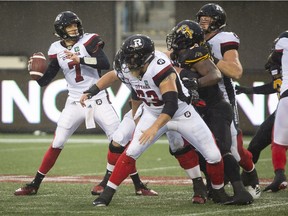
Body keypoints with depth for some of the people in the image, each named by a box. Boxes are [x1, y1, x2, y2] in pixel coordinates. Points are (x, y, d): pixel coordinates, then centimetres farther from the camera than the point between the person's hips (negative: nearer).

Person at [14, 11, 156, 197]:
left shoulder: (89, 41, -6)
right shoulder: (57, 50, 4)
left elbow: (105, 64, -21)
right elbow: (44, 81, 6)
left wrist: (80, 59, -28)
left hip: (98, 101, -2)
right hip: (75, 103, 2)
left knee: (120, 140, -7)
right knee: (57, 144, -1)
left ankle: (138, 185, 2)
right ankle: (35, 185, 8)